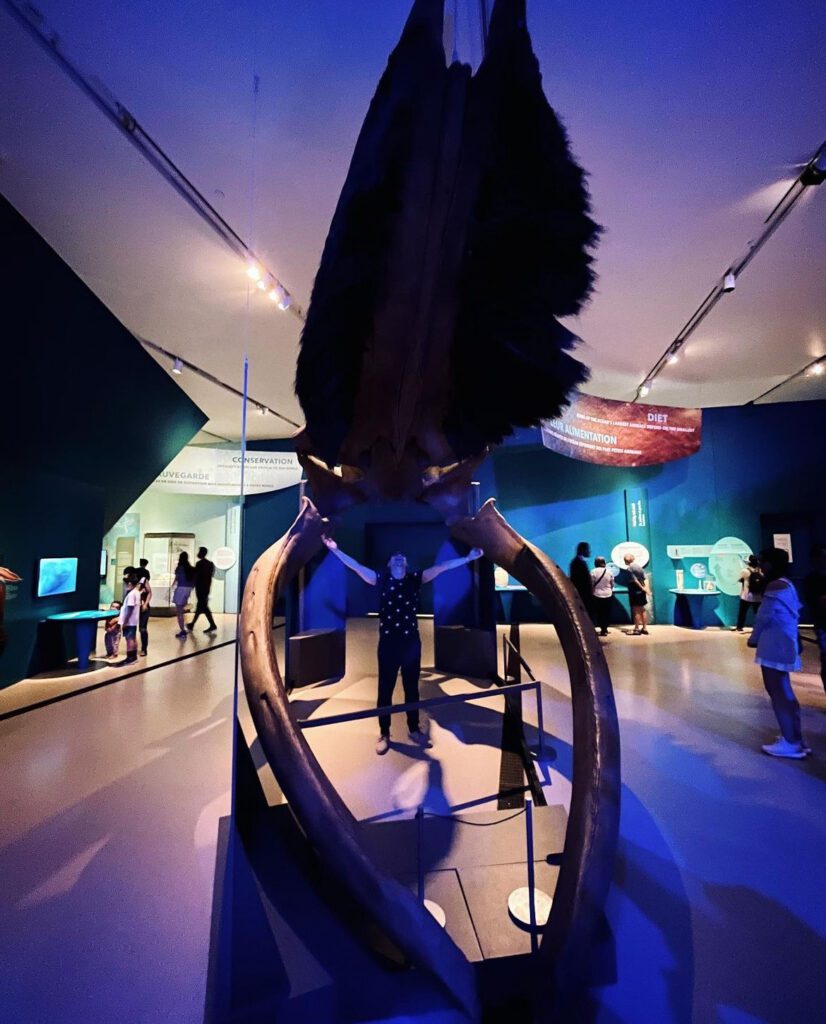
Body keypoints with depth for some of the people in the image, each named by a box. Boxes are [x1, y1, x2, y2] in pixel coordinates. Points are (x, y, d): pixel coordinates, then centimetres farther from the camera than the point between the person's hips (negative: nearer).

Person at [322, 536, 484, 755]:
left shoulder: (415, 578, 2)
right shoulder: (381, 579, 0)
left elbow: (441, 567, -4)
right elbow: (356, 566, -5)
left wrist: (467, 558, -8)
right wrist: (336, 551, -14)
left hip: (411, 642, 1)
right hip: (388, 642, -1)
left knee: (412, 687, 14)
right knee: (385, 688, 7)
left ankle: (414, 730, 31)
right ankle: (384, 734, 24)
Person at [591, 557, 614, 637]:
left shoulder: (593, 572, -10)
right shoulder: (609, 572, -1)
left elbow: (591, 584, -8)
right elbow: (612, 584, 6)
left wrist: (591, 593, 5)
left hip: (597, 595, -3)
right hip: (608, 595, 3)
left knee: (599, 613, 4)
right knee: (607, 612, 12)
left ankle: (603, 629, 2)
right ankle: (605, 628, 18)